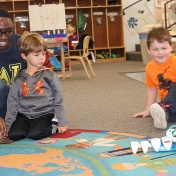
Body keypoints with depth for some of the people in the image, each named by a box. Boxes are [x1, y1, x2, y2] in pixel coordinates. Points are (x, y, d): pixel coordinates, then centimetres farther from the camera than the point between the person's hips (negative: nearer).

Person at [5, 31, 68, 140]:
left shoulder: (49, 75, -1)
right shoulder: (18, 79, 6)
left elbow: (59, 100, 1)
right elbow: (12, 103, 10)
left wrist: (62, 123, -2)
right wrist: (8, 126, 5)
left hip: (44, 114, -3)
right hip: (24, 115, 3)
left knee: (34, 134, -29)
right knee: (13, 134, -22)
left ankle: (53, 126, 0)